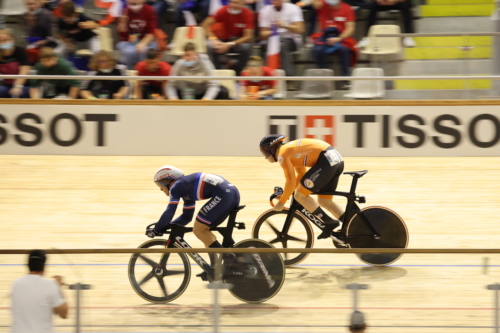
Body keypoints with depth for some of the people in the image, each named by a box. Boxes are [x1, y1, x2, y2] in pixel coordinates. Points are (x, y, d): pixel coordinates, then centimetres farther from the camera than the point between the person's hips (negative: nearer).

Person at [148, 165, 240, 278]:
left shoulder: (176, 187, 2)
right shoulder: (186, 188, 29)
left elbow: (169, 212, -6)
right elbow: (186, 217, 33)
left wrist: (157, 230, 5)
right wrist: (165, 226, 26)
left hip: (223, 195, -10)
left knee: (199, 230, -2)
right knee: (203, 230, 20)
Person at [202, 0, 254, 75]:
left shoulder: (248, 14, -17)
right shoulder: (224, 10, -12)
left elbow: (248, 36, -22)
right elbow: (205, 24, -13)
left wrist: (230, 45, -35)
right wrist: (213, 39, -31)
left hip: (240, 41, -1)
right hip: (225, 40, 1)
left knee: (246, 47, -37)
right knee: (211, 47, -31)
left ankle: (236, 73, -13)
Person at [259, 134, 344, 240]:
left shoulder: (282, 154, -1)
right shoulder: (290, 149, 27)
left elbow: (291, 181, -7)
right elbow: (301, 175, 34)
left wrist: (281, 202, 4)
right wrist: (285, 194, 30)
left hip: (326, 161, -9)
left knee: (300, 196, 0)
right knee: (324, 201, 19)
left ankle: (329, 223, -1)